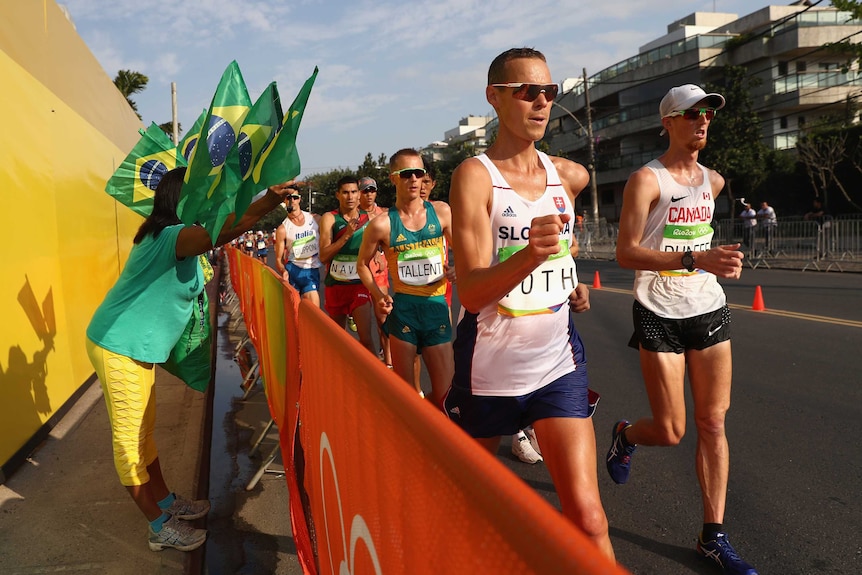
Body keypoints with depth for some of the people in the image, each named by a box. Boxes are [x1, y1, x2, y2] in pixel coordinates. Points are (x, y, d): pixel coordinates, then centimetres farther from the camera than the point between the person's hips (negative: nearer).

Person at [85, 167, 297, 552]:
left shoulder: (166, 236, 11)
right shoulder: (171, 235, -23)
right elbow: (219, 233, -43)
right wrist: (267, 202, -56)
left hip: (137, 346, 10)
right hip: (118, 347, -10)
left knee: (144, 430, 19)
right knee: (129, 438, 2)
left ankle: (167, 502, 33)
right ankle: (161, 527, 12)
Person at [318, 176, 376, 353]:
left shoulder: (368, 218, 2)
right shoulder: (329, 218, -5)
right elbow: (324, 256, -14)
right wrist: (346, 235, -22)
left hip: (360, 284, 0)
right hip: (335, 285, 0)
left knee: (365, 337, -13)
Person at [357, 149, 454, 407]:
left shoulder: (441, 211, 1)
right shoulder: (382, 224, -4)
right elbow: (363, 264, 10)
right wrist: (378, 296, -4)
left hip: (437, 307, 2)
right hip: (403, 309, -1)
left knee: (445, 395, 2)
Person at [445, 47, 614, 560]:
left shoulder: (570, 175, 3)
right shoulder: (475, 175, -13)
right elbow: (470, 294, -24)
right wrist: (530, 254, -38)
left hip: (558, 363, 3)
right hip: (490, 368, -3)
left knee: (587, 517, -5)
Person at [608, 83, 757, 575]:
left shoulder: (713, 181, 11)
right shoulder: (647, 179, -10)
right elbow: (626, 253, -21)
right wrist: (696, 259, -30)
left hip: (709, 311, 6)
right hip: (660, 317, -6)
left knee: (713, 423, 4)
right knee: (671, 431, -1)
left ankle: (714, 536, 14)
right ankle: (625, 434, 34)